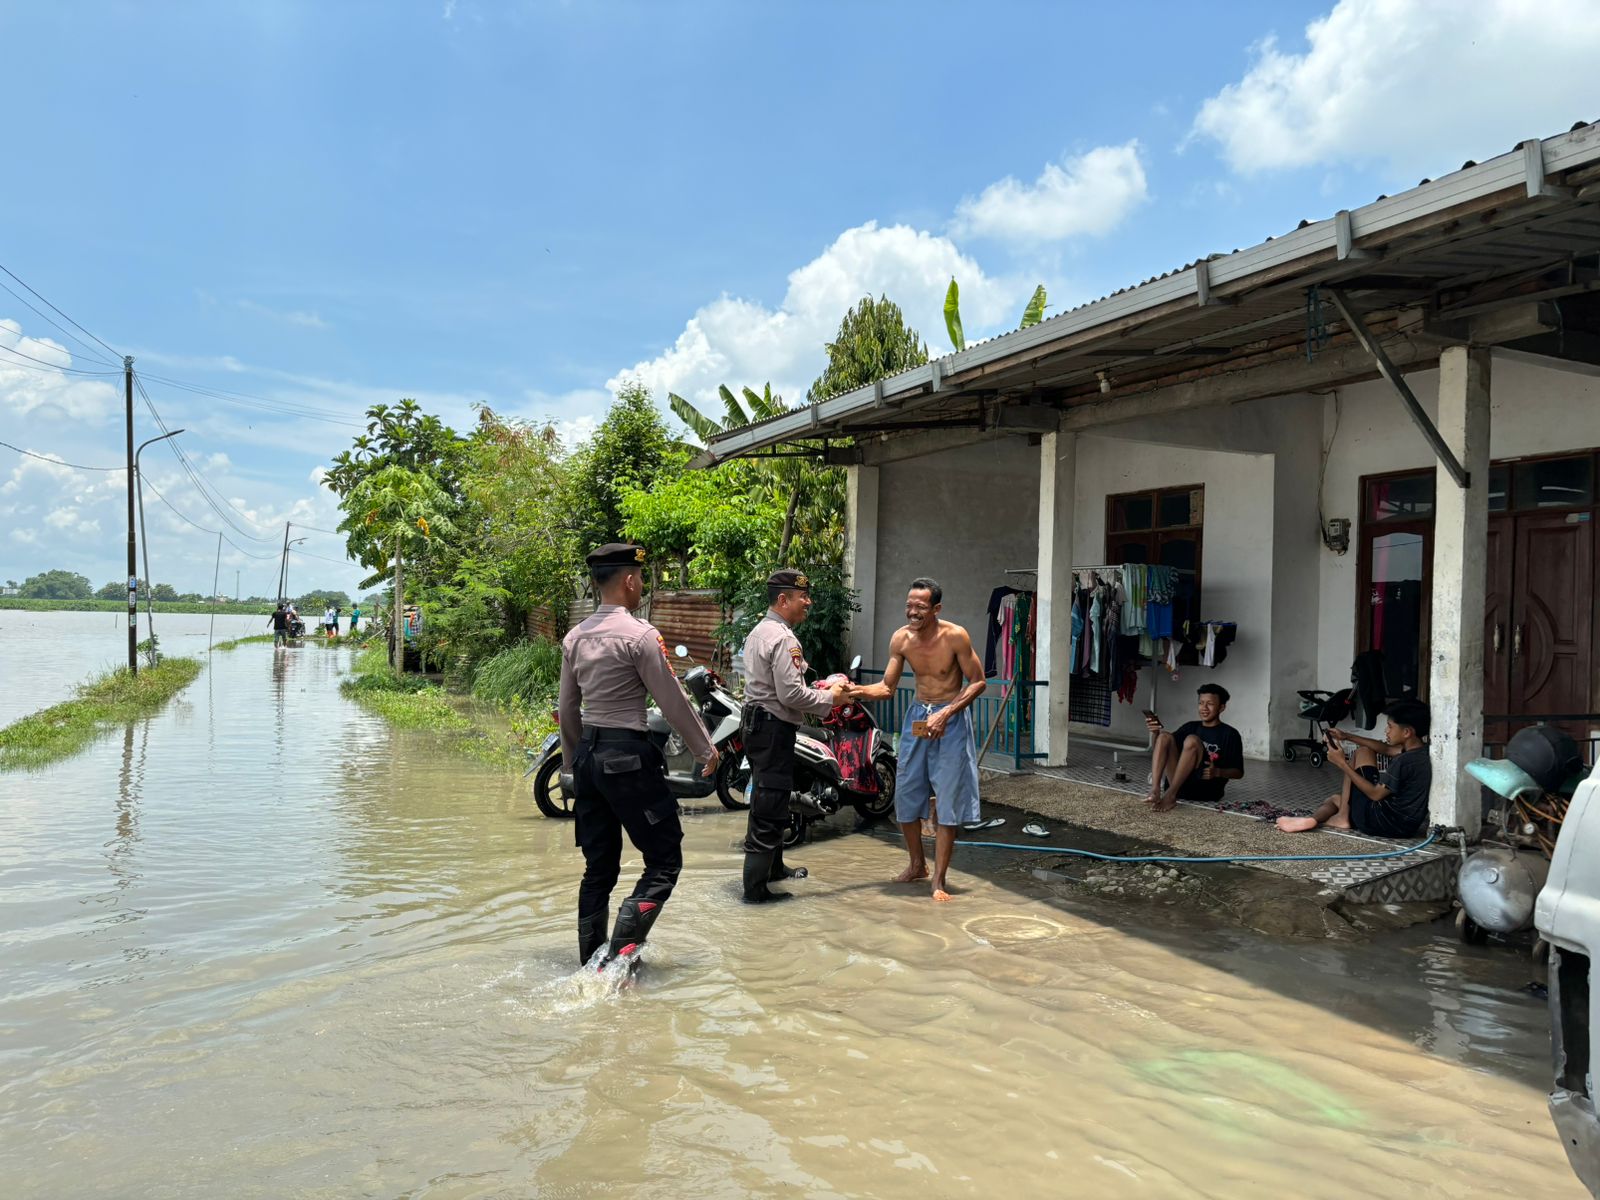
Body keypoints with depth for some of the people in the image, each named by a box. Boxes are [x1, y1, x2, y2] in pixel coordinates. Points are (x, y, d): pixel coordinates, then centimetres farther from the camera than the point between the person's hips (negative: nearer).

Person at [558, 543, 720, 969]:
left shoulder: (574, 637, 8)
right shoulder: (640, 635, -14)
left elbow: (567, 708, 14)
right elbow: (673, 702, -10)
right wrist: (706, 750, 2)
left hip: (587, 754, 8)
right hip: (628, 757, -8)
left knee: (599, 865, 15)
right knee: (664, 860, 2)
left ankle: (591, 960, 20)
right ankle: (620, 950, -9)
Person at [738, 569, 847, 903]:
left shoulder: (758, 631, 14)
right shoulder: (782, 638, -18)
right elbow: (791, 695, -24)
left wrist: (817, 690, 14)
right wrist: (829, 698, -10)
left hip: (756, 722, 11)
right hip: (775, 728, -11)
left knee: (768, 800, 22)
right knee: (770, 808, -6)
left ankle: (773, 867, 37)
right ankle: (755, 888, -3)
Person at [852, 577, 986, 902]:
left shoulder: (955, 636, -17)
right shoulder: (901, 639, -4)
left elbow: (978, 682, -10)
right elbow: (887, 687, 1)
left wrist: (946, 714, -20)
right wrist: (857, 691, -18)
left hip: (951, 719, -4)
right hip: (917, 717, 5)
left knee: (947, 803, -3)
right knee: (905, 797, 8)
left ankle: (939, 880, 6)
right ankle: (917, 865, 29)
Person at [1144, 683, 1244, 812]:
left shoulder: (1230, 734, 6)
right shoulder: (1190, 727, 19)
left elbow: (1238, 772, 3)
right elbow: (1166, 748, 14)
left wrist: (1218, 772, -17)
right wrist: (1156, 733, -7)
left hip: (1207, 789, -4)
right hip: (1179, 785, 4)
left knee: (1192, 740, -25)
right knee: (1165, 736, -14)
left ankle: (1170, 795, -32)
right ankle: (1155, 791, -33)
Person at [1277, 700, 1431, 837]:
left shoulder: (1405, 761, -24)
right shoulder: (1420, 750, 2)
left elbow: (1375, 794, -20)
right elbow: (1386, 749, 16)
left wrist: (1342, 763, -17)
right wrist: (1347, 737, 7)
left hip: (1384, 822, -9)